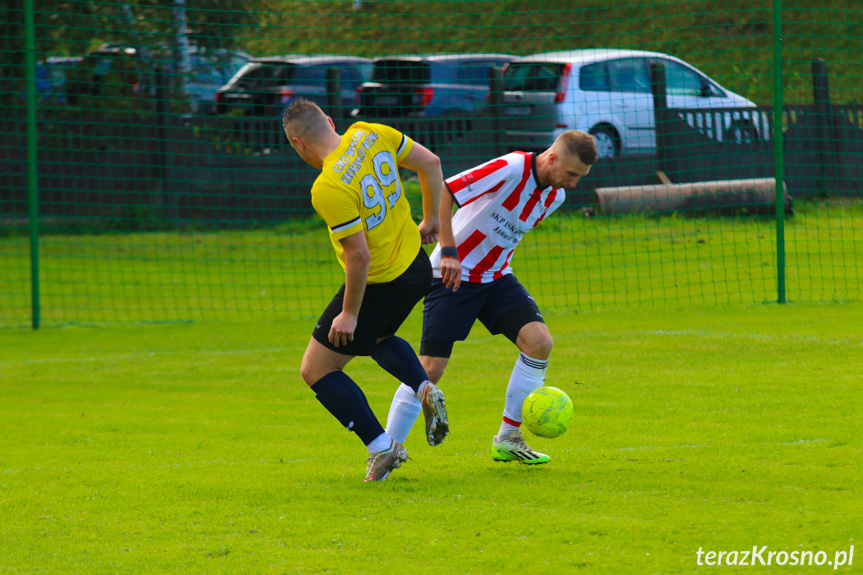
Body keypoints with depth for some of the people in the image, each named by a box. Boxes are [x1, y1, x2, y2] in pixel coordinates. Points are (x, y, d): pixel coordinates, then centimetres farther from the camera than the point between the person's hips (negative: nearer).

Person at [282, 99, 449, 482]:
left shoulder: (328, 189, -29)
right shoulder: (371, 135, -7)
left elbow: (359, 255, -28)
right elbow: (430, 163, 3)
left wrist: (349, 313, -16)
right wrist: (431, 218, 18)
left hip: (378, 287, -8)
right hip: (416, 268, 8)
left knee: (316, 371, 7)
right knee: (377, 337, 36)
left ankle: (382, 447, 8)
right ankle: (425, 389, 12)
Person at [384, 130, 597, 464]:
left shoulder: (554, 196, 2)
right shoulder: (512, 169, -24)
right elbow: (443, 192, -27)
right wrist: (449, 251, -29)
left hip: (496, 276, 7)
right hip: (453, 274, -7)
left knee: (539, 341, -12)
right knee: (431, 368, -11)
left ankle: (508, 440, 1)